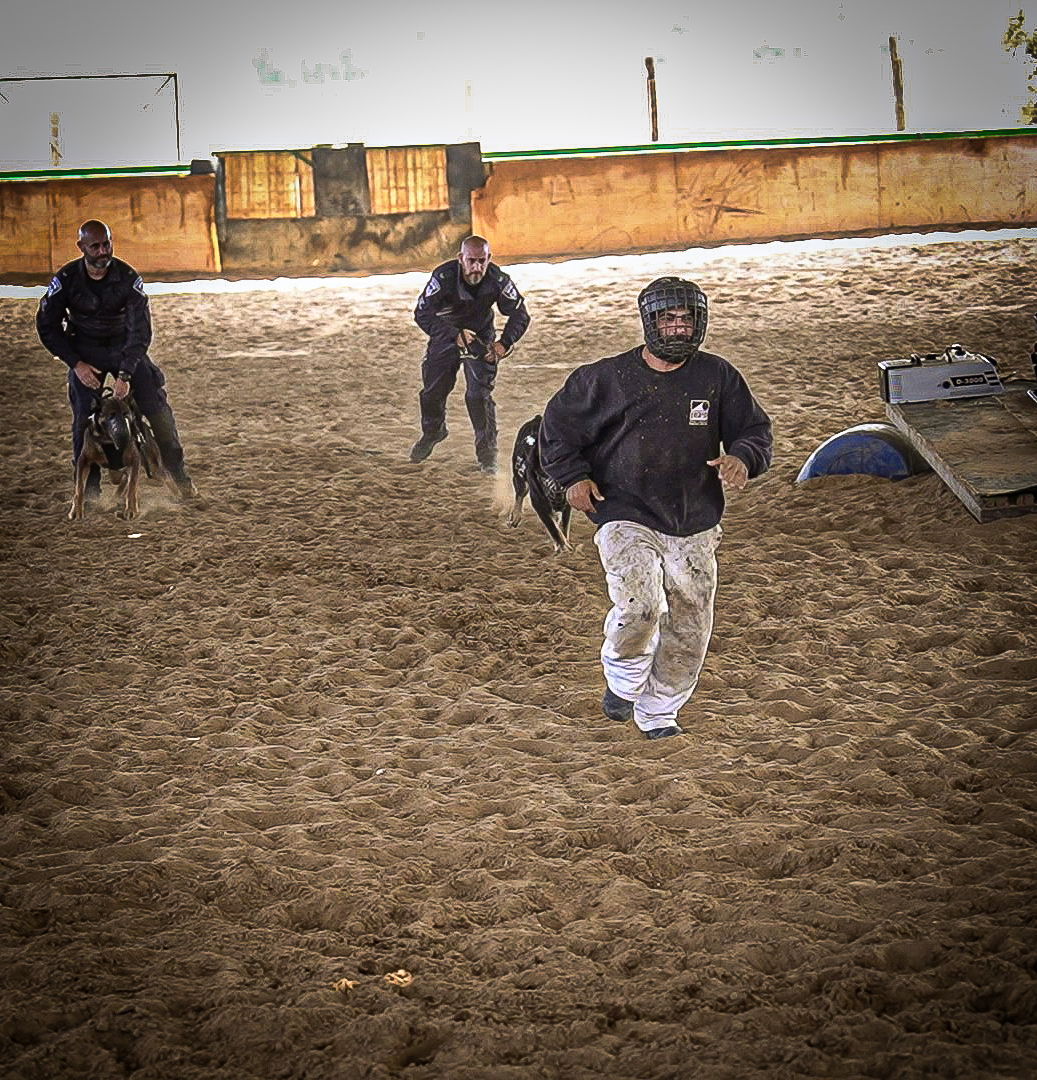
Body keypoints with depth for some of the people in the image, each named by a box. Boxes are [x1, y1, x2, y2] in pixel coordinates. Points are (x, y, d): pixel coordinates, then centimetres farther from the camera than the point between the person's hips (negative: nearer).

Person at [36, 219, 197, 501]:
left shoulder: (128, 277, -19)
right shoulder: (67, 279, -16)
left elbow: (140, 329, -21)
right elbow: (47, 325, -7)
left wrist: (125, 374, -29)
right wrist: (76, 364, -15)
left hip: (126, 346, 0)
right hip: (85, 352, 0)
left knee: (157, 406, -8)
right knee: (84, 414, -11)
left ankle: (178, 473, 8)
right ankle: (89, 486, 3)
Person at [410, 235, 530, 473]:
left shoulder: (498, 280, -26)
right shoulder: (443, 277, -30)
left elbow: (520, 315, -12)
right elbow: (422, 314, -27)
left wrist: (505, 343, -27)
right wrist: (455, 336, -37)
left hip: (481, 338, -1)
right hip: (446, 335, 1)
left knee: (479, 395, -13)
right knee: (433, 391, 10)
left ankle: (487, 451, 2)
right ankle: (432, 432, 41)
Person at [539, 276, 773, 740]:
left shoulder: (718, 377, 3)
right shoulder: (608, 378, -1)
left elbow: (755, 430, 8)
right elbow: (558, 424, 10)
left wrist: (741, 459, -14)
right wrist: (574, 476, -1)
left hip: (694, 527, 3)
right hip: (627, 519, -3)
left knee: (690, 628, 4)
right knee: (638, 607, -24)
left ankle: (657, 713, 25)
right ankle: (624, 683, 7)